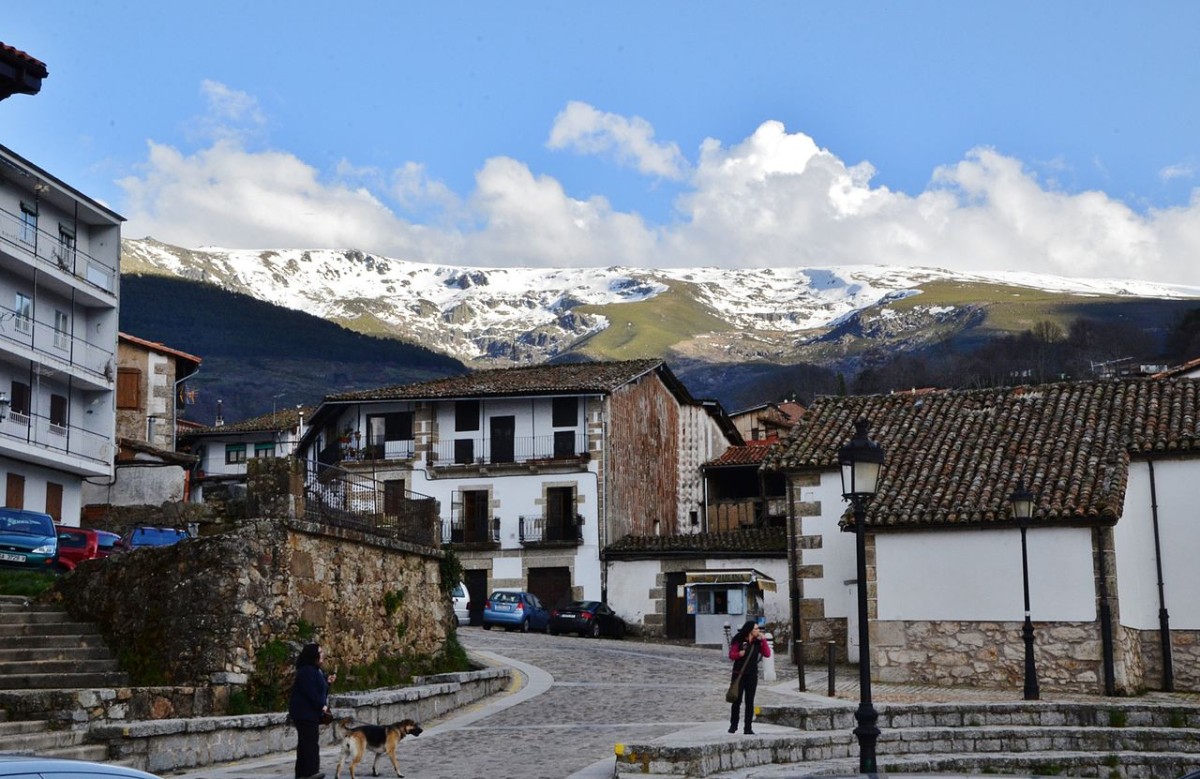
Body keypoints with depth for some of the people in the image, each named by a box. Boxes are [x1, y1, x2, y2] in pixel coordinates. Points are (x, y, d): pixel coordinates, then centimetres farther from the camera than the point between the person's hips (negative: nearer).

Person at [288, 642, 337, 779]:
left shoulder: (315, 670, 16)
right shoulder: (306, 671, -18)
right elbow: (310, 691, -24)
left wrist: (327, 681, 6)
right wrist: (322, 705, -21)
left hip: (310, 711, 11)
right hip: (305, 712, -11)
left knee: (305, 742, 11)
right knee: (310, 742, -11)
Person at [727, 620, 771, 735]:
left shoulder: (757, 642, 4)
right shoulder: (739, 640, -6)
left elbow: (767, 654, -3)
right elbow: (731, 655, -3)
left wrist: (763, 640, -8)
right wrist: (739, 654, -23)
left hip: (752, 675, 3)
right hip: (739, 674, -3)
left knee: (750, 702, 3)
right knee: (737, 700, 3)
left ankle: (748, 728, 7)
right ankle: (733, 725, 18)